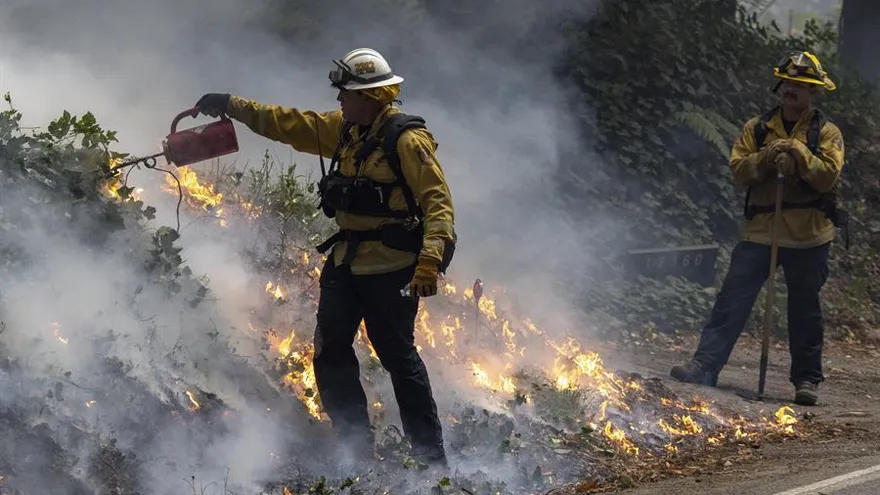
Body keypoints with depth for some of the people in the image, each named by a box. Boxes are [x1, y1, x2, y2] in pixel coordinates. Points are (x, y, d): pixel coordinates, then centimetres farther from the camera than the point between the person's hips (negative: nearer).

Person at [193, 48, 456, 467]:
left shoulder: (408, 140, -16)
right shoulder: (345, 129, 9)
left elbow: (437, 202, -21)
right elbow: (291, 125, 19)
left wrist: (429, 262, -31)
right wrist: (232, 106, 17)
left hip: (390, 270, -9)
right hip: (345, 264, 9)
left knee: (398, 356, -6)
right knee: (330, 354, 9)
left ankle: (431, 459, 1)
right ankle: (358, 450, 15)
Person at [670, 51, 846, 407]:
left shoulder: (826, 133, 2)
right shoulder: (757, 129, 9)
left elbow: (828, 175, -10)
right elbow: (738, 169, 0)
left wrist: (798, 152, -21)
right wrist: (768, 157, -16)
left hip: (807, 235, -2)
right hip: (759, 230, 2)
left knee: (805, 310, 6)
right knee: (732, 300, -3)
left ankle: (807, 379, 15)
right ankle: (705, 365, -3)